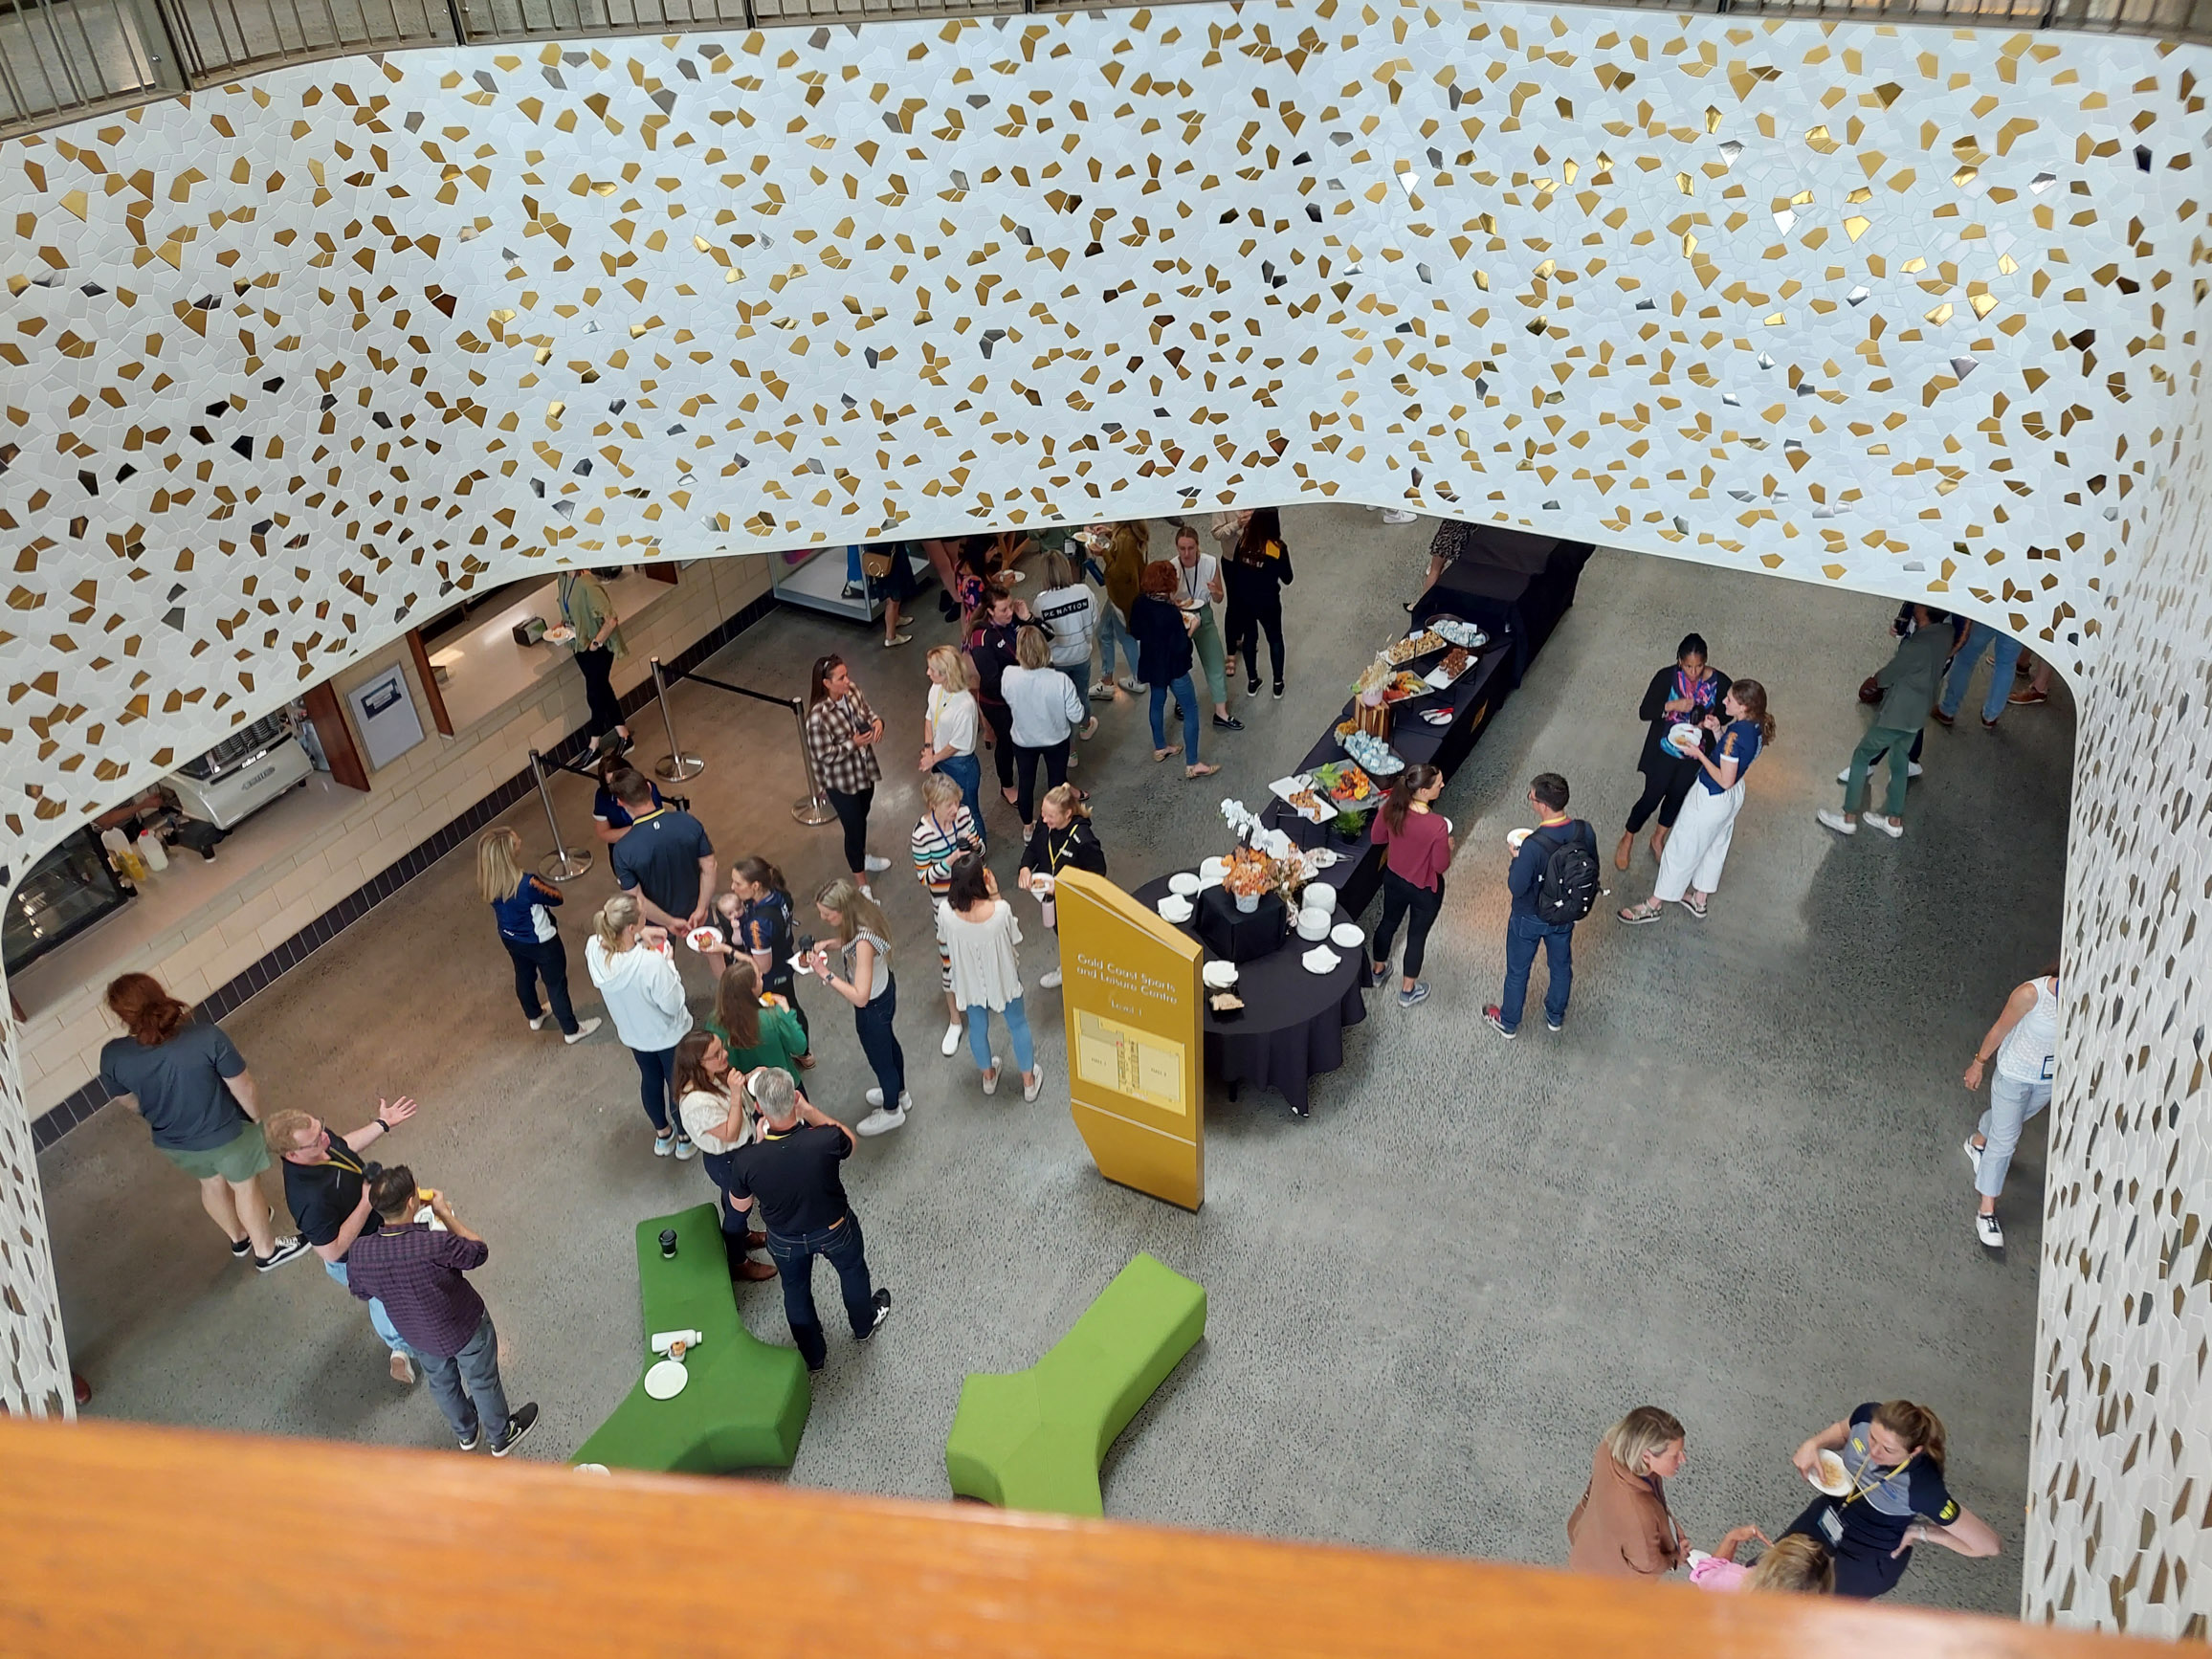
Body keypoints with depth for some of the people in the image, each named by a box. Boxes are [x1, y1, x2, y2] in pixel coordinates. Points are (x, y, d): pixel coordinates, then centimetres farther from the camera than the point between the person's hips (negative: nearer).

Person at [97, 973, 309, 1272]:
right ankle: (266, 1250, 44)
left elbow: (130, 1103, -3)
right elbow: (245, 1089, -22)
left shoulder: (113, 1056, -23)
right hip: (226, 1133, -4)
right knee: (245, 1186, 23)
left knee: (211, 1183, 31)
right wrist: (256, 1117, -1)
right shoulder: (206, 1037, -34)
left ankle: (239, 1237, 57)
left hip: (172, 1141, 4)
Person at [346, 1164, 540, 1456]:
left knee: (441, 1384, 33)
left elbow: (361, 1292, -5)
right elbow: (478, 1251, -20)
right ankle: (502, 1437, 50)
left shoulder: (358, 1253, -28)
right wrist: (445, 1214, -14)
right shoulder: (437, 1245, -42)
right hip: (466, 1330, -4)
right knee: (483, 1383, 25)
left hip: (418, 1338, 4)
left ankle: (465, 1433, 59)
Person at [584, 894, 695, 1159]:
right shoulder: (651, 963, -42)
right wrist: (668, 962, -20)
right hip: (668, 1035, -5)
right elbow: (673, 1005, -28)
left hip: (633, 1033, 5)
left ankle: (663, 1134, 54)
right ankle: (685, 1138, 47)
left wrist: (640, 938, -14)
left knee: (650, 1078, 31)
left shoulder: (594, 949, -25)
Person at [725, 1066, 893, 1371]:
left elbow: (740, 1206, -11)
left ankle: (812, 1355, 52)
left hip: (785, 1240, 1)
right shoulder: (825, 1141, -38)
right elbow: (849, 1140, -10)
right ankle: (865, 1324, 59)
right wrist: (808, 1111, -14)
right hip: (835, 1230, 0)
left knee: (796, 1289, 30)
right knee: (852, 1271, 32)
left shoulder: (745, 1160, -34)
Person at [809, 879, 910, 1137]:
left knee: (880, 1058, 19)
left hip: (873, 1007, -9)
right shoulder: (864, 916, -16)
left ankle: (891, 1111, 47)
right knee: (888, 1043, 32)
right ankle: (899, 1093, 59)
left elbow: (860, 997, -40)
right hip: (885, 989, 9)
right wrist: (826, 945, -8)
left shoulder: (863, 942, -42)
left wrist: (826, 974, -35)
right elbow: (849, 942, 9)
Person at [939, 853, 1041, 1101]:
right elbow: (1014, 938, -12)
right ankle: (1029, 1081, 43)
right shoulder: (1000, 910, -33)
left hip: (970, 981, 2)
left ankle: (988, 1077, 52)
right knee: (1017, 1024, 25)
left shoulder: (945, 911, -29)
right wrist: (995, 895, -18)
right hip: (1002, 977, -1)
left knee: (977, 1027, 28)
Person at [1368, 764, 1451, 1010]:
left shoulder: (1391, 808, -22)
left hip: (1394, 878, 5)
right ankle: (1407, 991, 39)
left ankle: (1378, 969, 54)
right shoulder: (1437, 825, -36)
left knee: (1389, 922, 30)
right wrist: (1447, 846, -3)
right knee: (1417, 935, 19)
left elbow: (1378, 838, -4)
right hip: (1425, 889, -5)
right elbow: (1441, 865, -22)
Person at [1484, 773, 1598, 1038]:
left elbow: (1516, 888, -25)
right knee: (1561, 965, 29)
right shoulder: (1584, 831, -21)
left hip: (1529, 919, -5)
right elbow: (1592, 870, -4)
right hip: (1566, 915, 5)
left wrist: (1517, 858, -10)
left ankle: (1508, 1022, 44)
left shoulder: (1533, 846, -38)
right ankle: (1556, 1016, 53)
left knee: (1518, 971, 21)